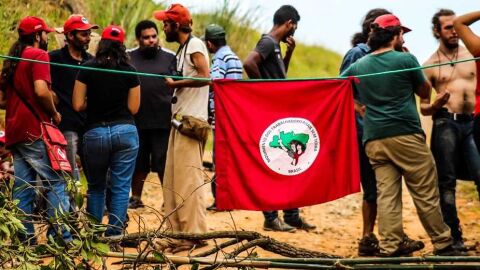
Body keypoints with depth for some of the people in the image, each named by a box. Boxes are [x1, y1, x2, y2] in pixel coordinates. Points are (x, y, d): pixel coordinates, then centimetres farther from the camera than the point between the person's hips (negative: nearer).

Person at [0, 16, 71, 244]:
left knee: (23, 188, 8)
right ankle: (60, 238, -11)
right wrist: (54, 113, -6)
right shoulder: (38, 55, -7)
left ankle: (25, 239, 7)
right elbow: (41, 91, -20)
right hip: (35, 131, -8)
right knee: (56, 184, -6)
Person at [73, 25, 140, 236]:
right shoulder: (130, 72, -1)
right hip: (125, 132, 0)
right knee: (121, 187, 4)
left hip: (95, 132, 1)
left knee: (96, 187, 16)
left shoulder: (87, 69, -3)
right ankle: (114, 233, 0)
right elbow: (133, 108, 0)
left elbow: (78, 105, -3)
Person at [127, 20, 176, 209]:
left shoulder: (169, 58, 6)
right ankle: (135, 198, 24)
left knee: (164, 164, 0)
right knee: (138, 163, 12)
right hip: (137, 121, 2)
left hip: (163, 121, -1)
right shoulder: (128, 58, 7)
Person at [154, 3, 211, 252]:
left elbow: (205, 77, -20)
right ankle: (178, 232, 13)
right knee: (173, 179, 9)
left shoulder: (194, 45, -9)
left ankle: (195, 234, -10)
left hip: (191, 120, -10)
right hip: (180, 120, 10)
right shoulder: (183, 49, 20)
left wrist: (175, 83, -13)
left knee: (188, 178, -11)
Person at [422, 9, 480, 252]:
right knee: (447, 182, 0)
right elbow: (423, 108, 10)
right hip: (445, 124, -1)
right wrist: (436, 105, -12)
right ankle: (454, 237, 5)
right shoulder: (430, 65, 8)